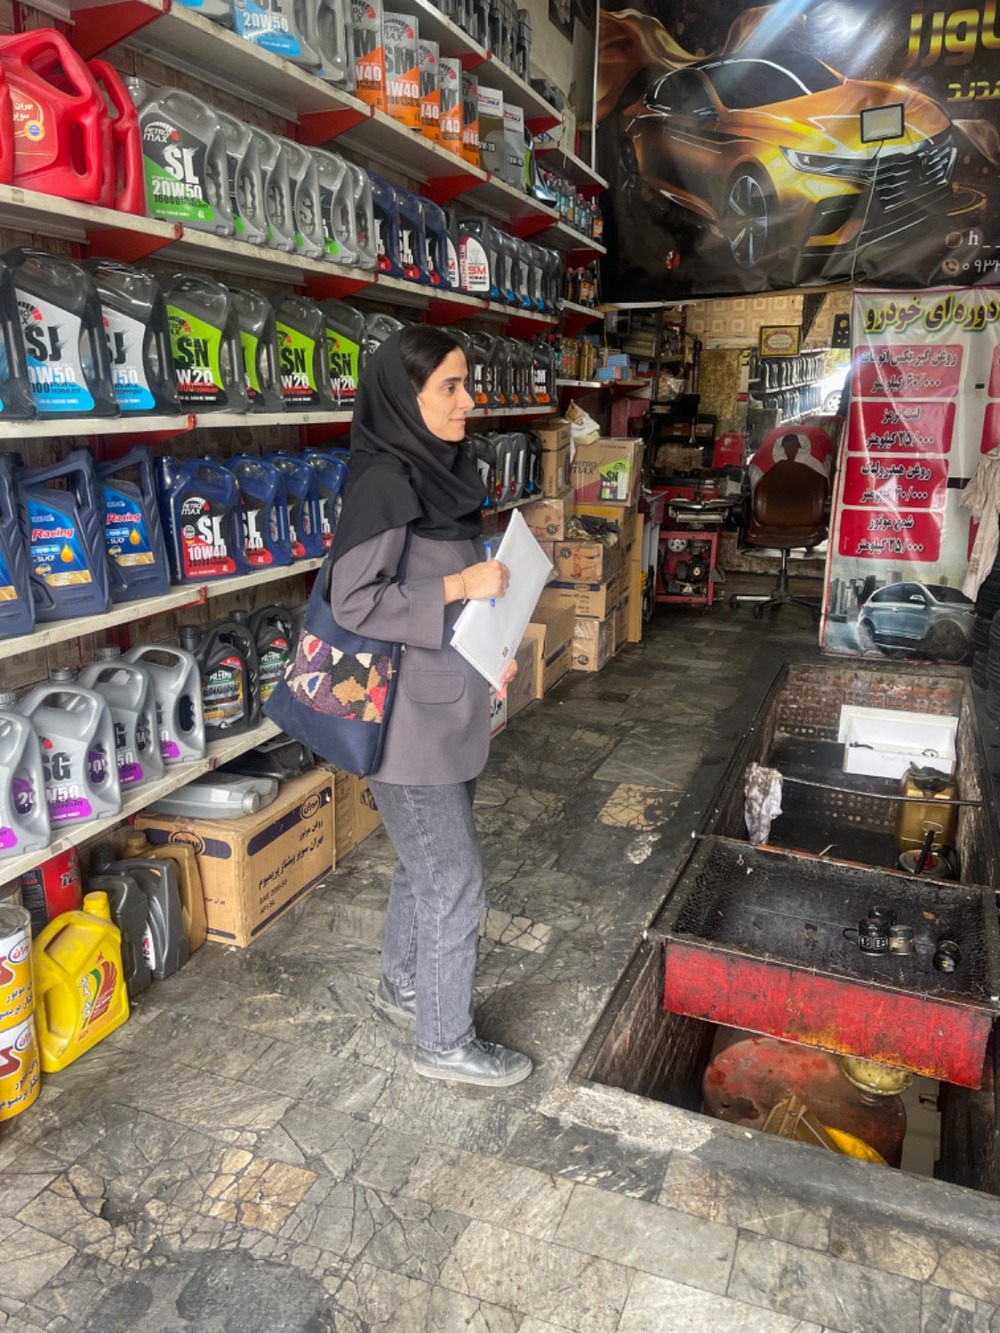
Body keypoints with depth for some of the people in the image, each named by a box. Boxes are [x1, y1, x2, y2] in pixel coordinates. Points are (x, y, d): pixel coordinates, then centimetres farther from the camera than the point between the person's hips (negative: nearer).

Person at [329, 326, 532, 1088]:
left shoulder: (444, 472, 8)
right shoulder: (384, 483, -19)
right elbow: (354, 603, -22)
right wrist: (461, 586, -21)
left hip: (451, 707, 9)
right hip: (409, 719, -9)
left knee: (425, 862, 22)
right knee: (455, 883, 3)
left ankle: (404, 986, 44)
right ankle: (446, 1042, 23)